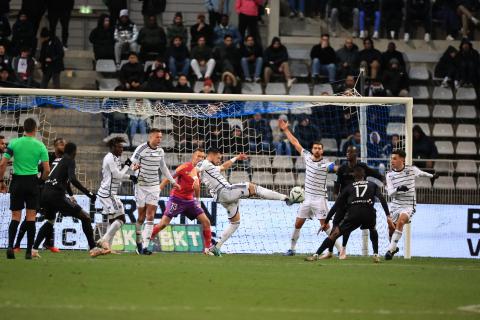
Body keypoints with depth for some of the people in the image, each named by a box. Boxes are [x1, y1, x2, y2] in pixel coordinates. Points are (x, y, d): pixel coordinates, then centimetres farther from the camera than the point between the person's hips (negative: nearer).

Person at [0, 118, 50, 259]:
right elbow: (47, 169, -4)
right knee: (31, 217, 5)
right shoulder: (40, 146, -2)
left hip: (17, 181, 1)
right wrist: (42, 180, 14)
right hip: (32, 181, -1)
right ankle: (29, 251, 2)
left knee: (15, 216, 7)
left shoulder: (14, 143, -1)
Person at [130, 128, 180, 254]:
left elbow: (163, 168, 23)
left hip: (154, 186, 4)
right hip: (141, 186, -4)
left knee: (150, 217, -7)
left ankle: (145, 246, -10)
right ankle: (138, 241, 25)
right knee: (141, 217, 2)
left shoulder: (160, 151, 8)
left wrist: (173, 181, 27)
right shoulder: (141, 149, -9)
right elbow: (132, 163, -10)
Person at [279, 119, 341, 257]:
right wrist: (286, 129, 15)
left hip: (319, 198, -6)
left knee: (325, 225, -11)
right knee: (298, 224, 9)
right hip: (307, 197, 6)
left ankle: (340, 249, -7)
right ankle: (292, 249, 23)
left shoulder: (325, 163, -12)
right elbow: (295, 142, 12)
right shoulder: (307, 156, 4)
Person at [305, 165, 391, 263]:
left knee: (335, 234, 5)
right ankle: (376, 255, 23)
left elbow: (336, 205, 22)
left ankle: (316, 255, -2)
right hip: (369, 212, 1)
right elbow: (382, 199, 9)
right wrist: (388, 215, 5)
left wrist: (326, 222, 26)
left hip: (354, 213, -1)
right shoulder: (372, 185, 25)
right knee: (373, 230, 34)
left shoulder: (349, 187, 25)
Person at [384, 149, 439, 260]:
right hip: (395, 204, 4)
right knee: (391, 227, 7)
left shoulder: (411, 170, -5)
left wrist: (432, 176, 35)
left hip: (408, 205, -4)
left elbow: (421, 173, 19)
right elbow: (390, 193, -10)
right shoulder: (390, 175, -2)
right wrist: (398, 189, -31)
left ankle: (391, 249, -27)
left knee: (400, 221, -29)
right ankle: (394, 248, 38)